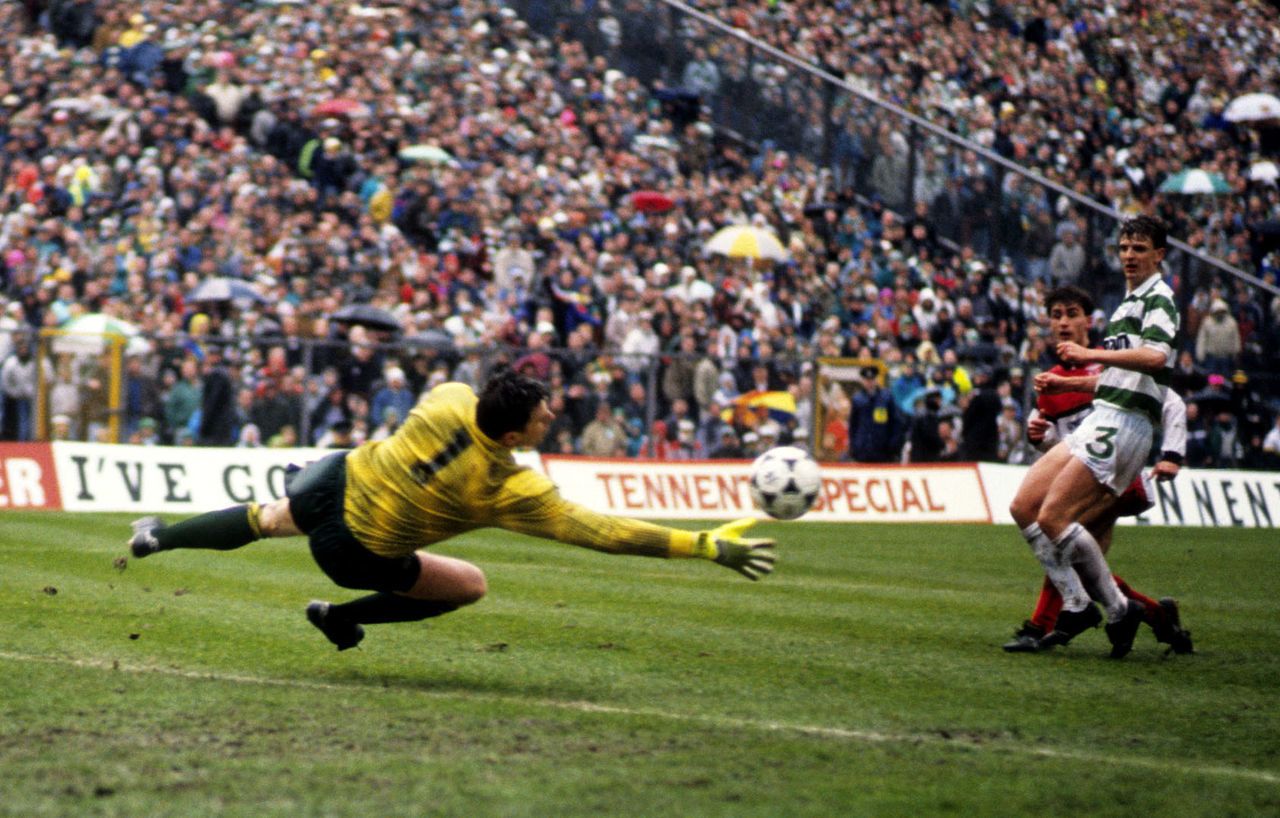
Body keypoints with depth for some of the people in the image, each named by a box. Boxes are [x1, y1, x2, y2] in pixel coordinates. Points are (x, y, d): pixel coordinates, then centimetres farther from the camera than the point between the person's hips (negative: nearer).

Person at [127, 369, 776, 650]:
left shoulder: (451, 400, -18)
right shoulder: (512, 489, -29)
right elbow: (602, 532, -32)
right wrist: (707, 547, -33)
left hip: (341, 478, 5)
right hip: (357, 550, -5)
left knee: (266, 520, 34)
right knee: (470, 585, 11)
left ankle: (158, 536, 45)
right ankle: (342, 617, 19)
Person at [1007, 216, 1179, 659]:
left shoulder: (1158, 298, -6)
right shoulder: (1127, 303, 24)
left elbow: (1156, 356, -26)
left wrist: (1092, 354, -29)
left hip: (1122, 425, -10)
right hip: (1099, 420, 10)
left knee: (1053, 517, -17)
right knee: (1023, 506, 1)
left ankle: (1119, 609, -8)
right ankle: (1076, 605, 2)